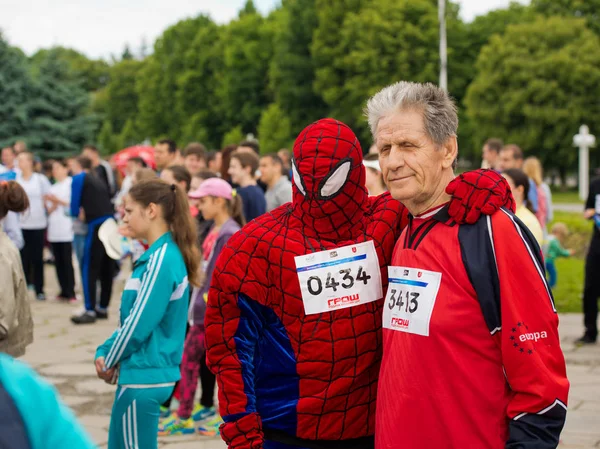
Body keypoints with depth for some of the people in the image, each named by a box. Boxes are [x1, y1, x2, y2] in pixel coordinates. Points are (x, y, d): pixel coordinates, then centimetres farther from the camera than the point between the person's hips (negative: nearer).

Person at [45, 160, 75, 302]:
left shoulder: (71, 184, 0)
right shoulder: (53, 188, 19)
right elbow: (49, 210, 16)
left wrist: (59, 201, -10)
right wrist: (53, 205, -4)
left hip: (67, 229, -6)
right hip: (54, 230, 6)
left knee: (67, 261, -8)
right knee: (58, 261, 4)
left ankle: (70, 292, -6)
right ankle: (64, 291, 9)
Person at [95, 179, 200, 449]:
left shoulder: (162, 259, -18)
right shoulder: (161, 255, 11)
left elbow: (139, 324, -20)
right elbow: (130, 316, 16)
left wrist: (109, 361, -6)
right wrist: (104, 352, 4)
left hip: (144, 376, -9)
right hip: (142, 373, 9)